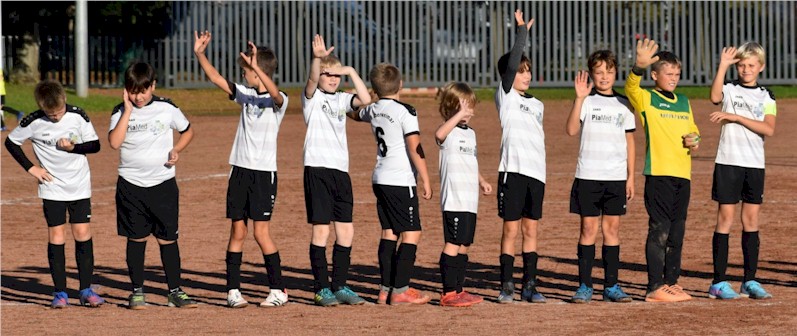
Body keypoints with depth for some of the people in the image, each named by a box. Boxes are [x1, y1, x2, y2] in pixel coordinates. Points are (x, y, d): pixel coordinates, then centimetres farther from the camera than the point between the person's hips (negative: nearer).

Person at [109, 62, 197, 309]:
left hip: (163, 184, 0)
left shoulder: (167, 109, -2)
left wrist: (176, 150, -6)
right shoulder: (121, 112, -1)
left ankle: (175, 291, 8)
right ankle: (137, 291, 15)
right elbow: (114, 142, -17)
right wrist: (128, 110, -16)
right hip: (131, 184, 0)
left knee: (167, 238, 1)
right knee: (136, 238, 6)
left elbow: (188, 131, 13)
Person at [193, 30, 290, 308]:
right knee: (237, 231, 5)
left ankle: (278, 290, 2)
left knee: (261, 232, -6)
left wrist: (255, 66, -43)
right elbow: (216, 79, 10)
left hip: (264, 173, -6)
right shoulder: (245, 95, 10)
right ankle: (233, 290, 9)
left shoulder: (278, 101, -9)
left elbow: (274, 92, -32)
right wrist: (199, 54, 0)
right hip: (240, 170, 6)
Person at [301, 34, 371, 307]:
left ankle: (339, 286, 15)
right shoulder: (312, 97, 1)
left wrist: (351, 71, -8)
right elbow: (312, 80, -21)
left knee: (346, 231, 6)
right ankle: (322, 289, 2)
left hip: (340, 171, 5)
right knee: (320, 230, -4)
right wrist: (317, 58, -39)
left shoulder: (341, 100, 14)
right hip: (317, 169, -5)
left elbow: (366, 99, -2)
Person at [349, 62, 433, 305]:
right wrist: (425, 181, -12)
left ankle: (386, 289, 11)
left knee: (389, 233, 12)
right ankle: (400, 290, -7)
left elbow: (355, 114, 32)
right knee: (411, 233, -3)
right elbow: (415, 149, -17)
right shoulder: (405, 112, -13)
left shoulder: (373, 110, 8)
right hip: (400, 181, -7)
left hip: (380, 179, 7)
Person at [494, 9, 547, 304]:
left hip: (536, 170, 5)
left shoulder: (537, 105, 18)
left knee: (531, 229, 7)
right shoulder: (505, 96, 1)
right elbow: (511, 63, -13)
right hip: (512, 169, -5)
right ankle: (506, 286, 4)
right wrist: (522, 31, -10)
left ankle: (530, 285, 10)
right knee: (511, 229, -2)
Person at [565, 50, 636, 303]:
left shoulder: (623, 104, 9)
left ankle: (611, 286, 9)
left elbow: (629, 141, 13)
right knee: (588, 228, -1)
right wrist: (580, 98, -24)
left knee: (612, 228, 4)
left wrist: (630, 176, 8)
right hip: (588, 175, -2)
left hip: (616, 177, 2)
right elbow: (571, 130, -16)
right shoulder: (587, 101, -1)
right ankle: (584, 286, 4)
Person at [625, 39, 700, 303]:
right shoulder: (646, 99, -1)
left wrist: (695, 140, 5)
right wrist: (639, 66, -41)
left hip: (682, 174, 7)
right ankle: (655, 288, -8)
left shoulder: (684, 102, 19)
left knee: (677, 231, 11)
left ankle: (671, 282, 20)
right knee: (659, 231, -8)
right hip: (659, 172, -6)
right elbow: (631, 86, -22)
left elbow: (692, 129, 29)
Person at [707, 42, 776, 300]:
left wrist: (735, 117, -15)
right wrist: (723, 65, -22)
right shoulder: (729, 89, 3)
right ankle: (719, 283, -3)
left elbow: (769, 129, -8)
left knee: (751, 220, 5)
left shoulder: (766, 97, 8)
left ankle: (750, 281, 11)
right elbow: (715, 97, -21)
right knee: (725, 218, -4)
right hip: (728, 162, -3)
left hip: (755, 164, 3)